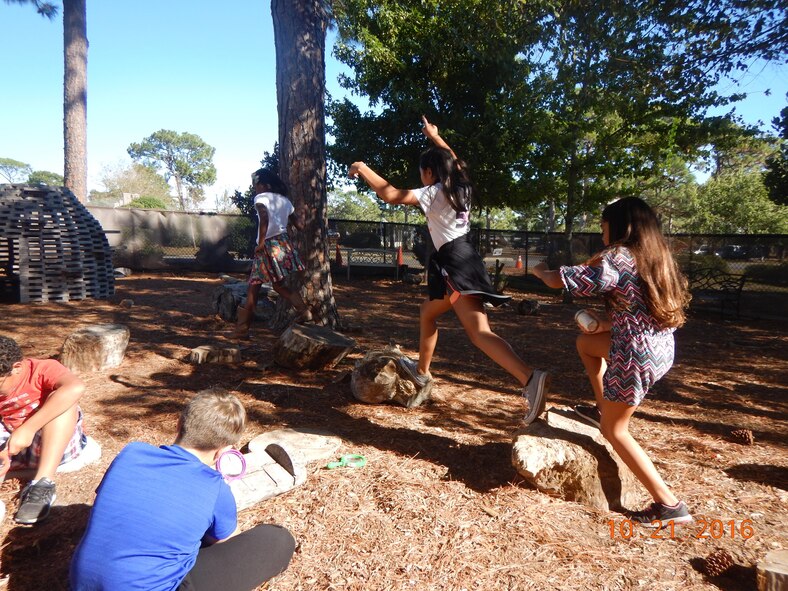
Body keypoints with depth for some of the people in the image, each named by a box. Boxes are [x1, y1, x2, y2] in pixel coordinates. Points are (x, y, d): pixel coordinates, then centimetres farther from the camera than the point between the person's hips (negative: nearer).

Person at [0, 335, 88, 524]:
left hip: (54, 445, -5)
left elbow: (76, 388, -37)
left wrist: (28, 428, -39)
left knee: (62, 397, -29)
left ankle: (43, 484, -35)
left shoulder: (43, 369, -14)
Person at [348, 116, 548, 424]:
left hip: (455, 264, -9)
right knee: (427, 312, 18)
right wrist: (434, 136, 48)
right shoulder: (459, 186, 15)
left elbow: (391, 195, -13)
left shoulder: (434, 192, -7)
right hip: (462, 260, 9)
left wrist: (363, 169, 0)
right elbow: (451, 160, 37)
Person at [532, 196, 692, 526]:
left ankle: (669, 505, 10)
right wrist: (609, 323, 15)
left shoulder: (616, 258, -16)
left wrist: (540, 271, 9)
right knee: (585, 341, 26)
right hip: (661, 347, 9)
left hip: (637, 354, -9)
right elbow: (642, 311, 15)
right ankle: (603, 409, 31)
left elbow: (560, 281, -12)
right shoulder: (657, 257, 9)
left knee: (615, 429, 9)